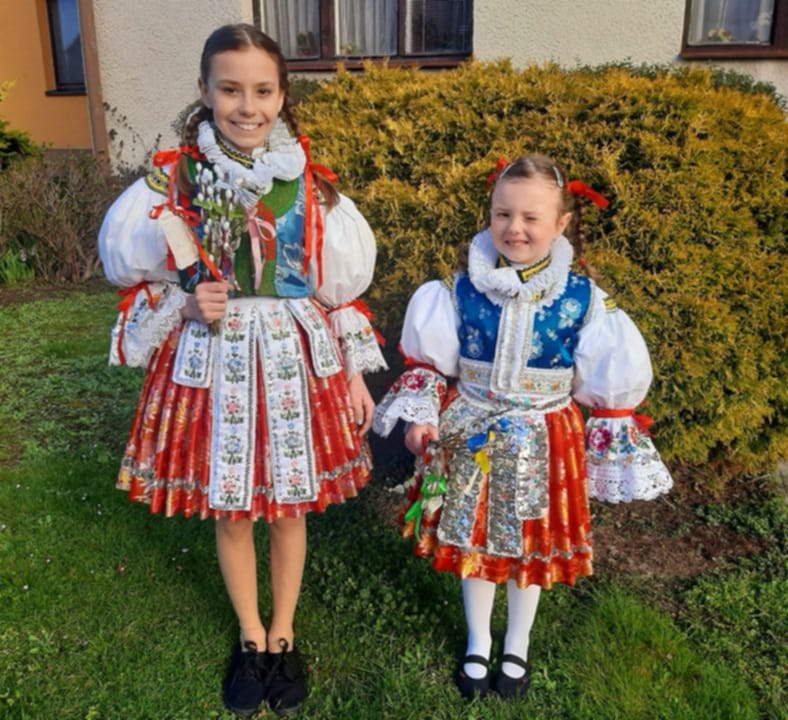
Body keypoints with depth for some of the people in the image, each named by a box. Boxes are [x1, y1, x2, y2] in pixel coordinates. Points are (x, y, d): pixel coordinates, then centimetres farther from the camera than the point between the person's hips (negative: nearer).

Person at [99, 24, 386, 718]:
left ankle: (282, 636, 37)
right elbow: (143, 282, 2)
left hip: (294, 360, 0)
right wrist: (187, 307, -19)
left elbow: (340, 285, 2)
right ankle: (251, 638, 39)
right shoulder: (173, 178, -6)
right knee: (230, 511, 14)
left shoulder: (310, 181, -4)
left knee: (288, 508, 13)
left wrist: (354, 373, 1)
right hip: (212, 363, 0)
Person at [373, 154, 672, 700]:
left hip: (542, 443, -1)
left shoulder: (584, 300, -12)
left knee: (531, 547, 17)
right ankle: (478, 645, 41)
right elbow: (428, 361, 2)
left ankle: (517, 649, 43)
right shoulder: (463, 289, -10)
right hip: (471, 437, 1)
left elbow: (610, 387, -4)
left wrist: (612, 452, -1)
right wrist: (421, 415, -6)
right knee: (471, 541, 15)